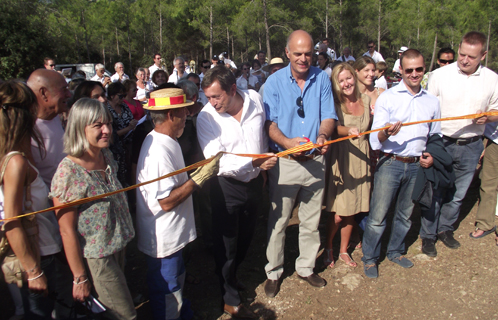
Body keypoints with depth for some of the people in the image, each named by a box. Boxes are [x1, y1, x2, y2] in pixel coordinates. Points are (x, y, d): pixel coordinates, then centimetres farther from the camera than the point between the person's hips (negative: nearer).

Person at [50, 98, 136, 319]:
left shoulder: (107, 156, -2)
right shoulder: (69, 170, -23)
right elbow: (67, 230, -19)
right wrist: (80, 278, -13)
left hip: (118, 247, 7)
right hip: (95, 258, -7)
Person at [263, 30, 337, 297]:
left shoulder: (322, 79, 3)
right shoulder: (275, 81, -4)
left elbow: (328, 116, 0)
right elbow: (269, 122, -8)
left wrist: (323, 135, -22)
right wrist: (287, 142, -27)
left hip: (315, 160, 3)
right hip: (284, 162, -2)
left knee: (311, 221, 15)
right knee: (278, 221, 7)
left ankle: (306, 267, 36)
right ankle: (273, 272, 27)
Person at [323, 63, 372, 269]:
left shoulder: (366, 100, 7)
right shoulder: (335, 104, -8)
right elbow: (334, 127, -28)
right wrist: (348, 131, -44)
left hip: (362, 158, 4)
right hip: (341, 159, -4)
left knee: (351, 212, 12)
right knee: (337, 214, -3)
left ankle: (343, 250, 33)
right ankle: (328, 249, 25)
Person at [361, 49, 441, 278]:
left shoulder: (432, 102, 10)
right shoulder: (387, 98, -4)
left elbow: (435, 136, 20)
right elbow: (375, 139, -9)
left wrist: (432, 155, 2)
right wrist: (386, 133, -31)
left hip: (416, 166, 5)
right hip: (390, 164, -4)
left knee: (405, 214, 17)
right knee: (378, 216, -2)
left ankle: (395, 252, 38)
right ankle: (369, 258, 17)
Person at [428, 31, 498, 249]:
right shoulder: (439, 75, -6)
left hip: (471, 147, 3)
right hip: (441, 143, -2)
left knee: (457, 194, 14)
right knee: (434, 191, 4)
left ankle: (445, 229, 34)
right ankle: (429, 234, 21)